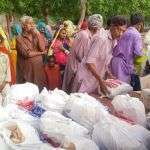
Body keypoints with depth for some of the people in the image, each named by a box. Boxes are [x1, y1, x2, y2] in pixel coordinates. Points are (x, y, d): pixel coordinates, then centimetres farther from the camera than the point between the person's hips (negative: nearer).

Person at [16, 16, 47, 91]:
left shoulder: (36, 35, 8)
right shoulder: (20, 39, -6)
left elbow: (42, 48, -6)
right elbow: (27, 54, -15)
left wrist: (37, 34, -9)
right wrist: (41, 53, -4)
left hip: (39, 67, 4)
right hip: (28, 69, -4)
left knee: (41, 88, 6)